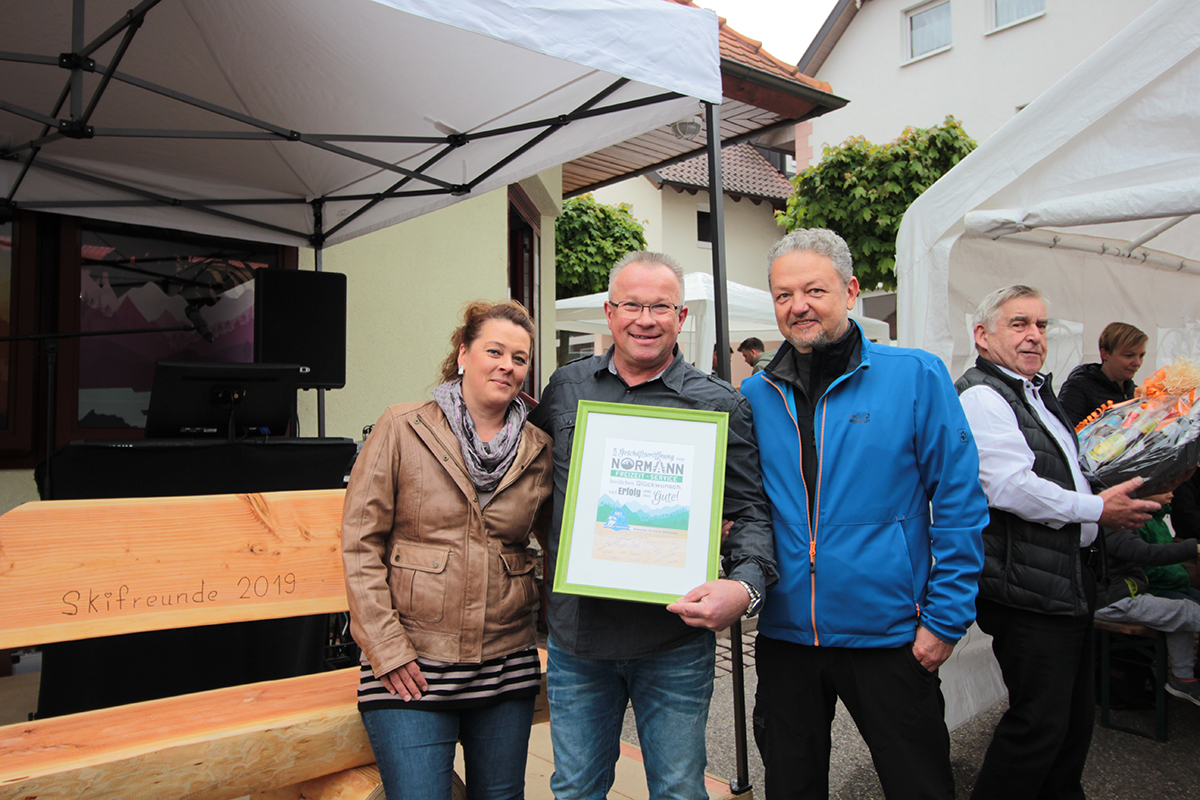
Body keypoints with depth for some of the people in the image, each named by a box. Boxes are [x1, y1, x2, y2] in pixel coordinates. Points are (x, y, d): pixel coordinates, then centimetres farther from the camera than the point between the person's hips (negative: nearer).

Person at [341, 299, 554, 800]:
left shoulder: (539, 451, 4)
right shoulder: (402, 429, -4)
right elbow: (360, 543, -6)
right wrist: (386, 648, -10)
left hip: (507, 663, 4)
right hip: (410, 665, -3)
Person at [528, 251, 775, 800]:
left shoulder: (720, 405, -4)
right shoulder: (564, 388, 4)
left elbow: (750, 511, -4)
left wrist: (745, 585, -21)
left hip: (675, 643, -2)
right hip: (575, 633, 3)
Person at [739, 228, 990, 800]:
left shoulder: (915, 376, -7)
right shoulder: (754, 396, 2)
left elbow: (959, 504, -6)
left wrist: (946, 619, -8)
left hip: (887, 634, -3)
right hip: (784, 633, 3)